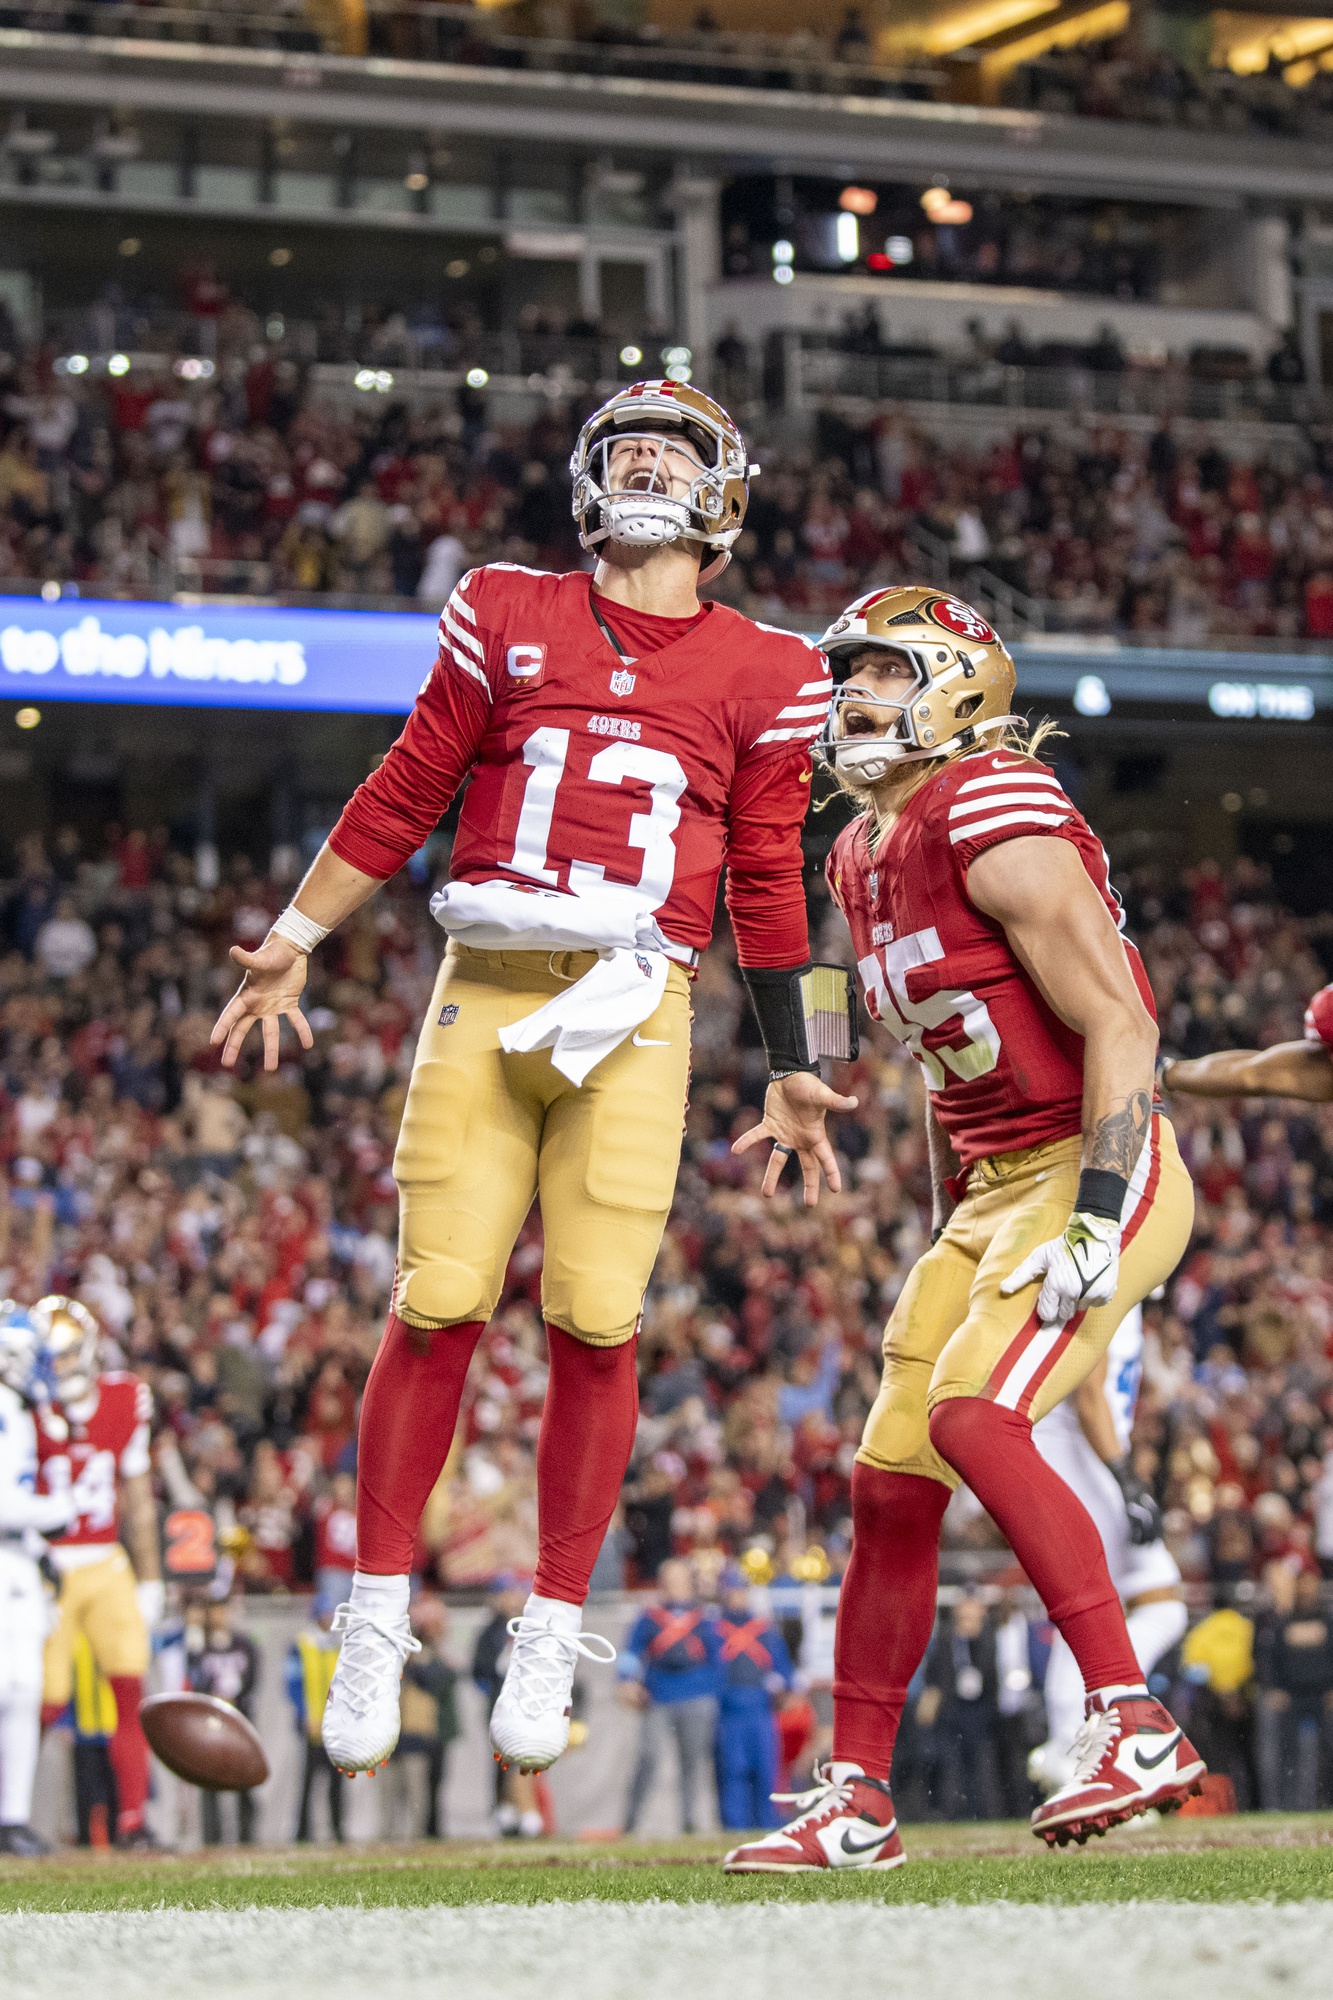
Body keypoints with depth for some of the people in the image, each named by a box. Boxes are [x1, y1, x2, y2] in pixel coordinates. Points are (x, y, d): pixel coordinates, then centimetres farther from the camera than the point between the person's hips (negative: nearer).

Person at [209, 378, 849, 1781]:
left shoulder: (760, 674, 12)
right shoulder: (508, 616, 12)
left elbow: (766, 883, 15)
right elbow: (402, 797, 16)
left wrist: (790, 1070, 15)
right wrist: (290, 946, 14)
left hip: (633, 1010, 0)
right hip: (485, 987, 0)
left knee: (594, 1321, -6)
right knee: (439, 1302, -6)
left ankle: (550, 1638, 5)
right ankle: (375, 1621, 5)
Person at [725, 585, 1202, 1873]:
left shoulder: (994, 816, -16)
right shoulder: (863, 860, 12)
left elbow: (1117, 1025, -19)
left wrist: (1092, 1221, -24)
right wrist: (954, 1249, 19)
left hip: (1097, 1172, -9)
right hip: (993, 1187, 9)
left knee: (972, 1416, -26)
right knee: (889, 1484, 5)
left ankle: (1135, 1728, -23)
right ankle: (856, 1804, 15)